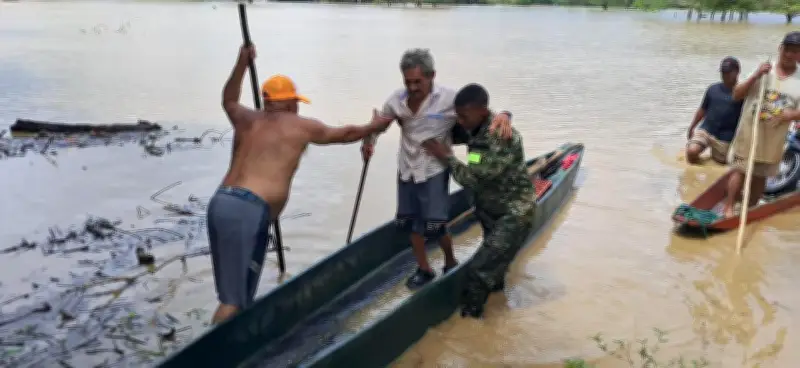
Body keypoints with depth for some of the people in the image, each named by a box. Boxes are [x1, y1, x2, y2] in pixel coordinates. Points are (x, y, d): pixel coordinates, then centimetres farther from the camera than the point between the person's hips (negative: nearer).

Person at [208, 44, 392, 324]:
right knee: (234, 299, -8)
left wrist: (241, 64, 51)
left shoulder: (247, 119, 23)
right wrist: (374, 128, 41)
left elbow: (228, 101, 47)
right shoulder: (300, 126, 9)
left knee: (231, 292, 14)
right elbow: (344, 134, 24)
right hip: (247, 211, -7)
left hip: (220, 203, 7)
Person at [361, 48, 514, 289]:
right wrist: (369, 142, -10)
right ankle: (424, 269, 33)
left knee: (434, 227, -5)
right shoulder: (397, 100, -6)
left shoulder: (449, 99, -19)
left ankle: (451, 263, 26)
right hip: (407, 171, 5)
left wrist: (503, 115, -42)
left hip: (434, 172, -5)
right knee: (410, 223, 13)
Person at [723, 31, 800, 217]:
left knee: (760, 176, 10)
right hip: (749, 132, -2)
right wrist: (755, 76, -16)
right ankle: (729, 208, -1)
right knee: (740, 170, -4)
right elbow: (736, 95, -5)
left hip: (775, 138, 2)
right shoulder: (763, 72, -1)